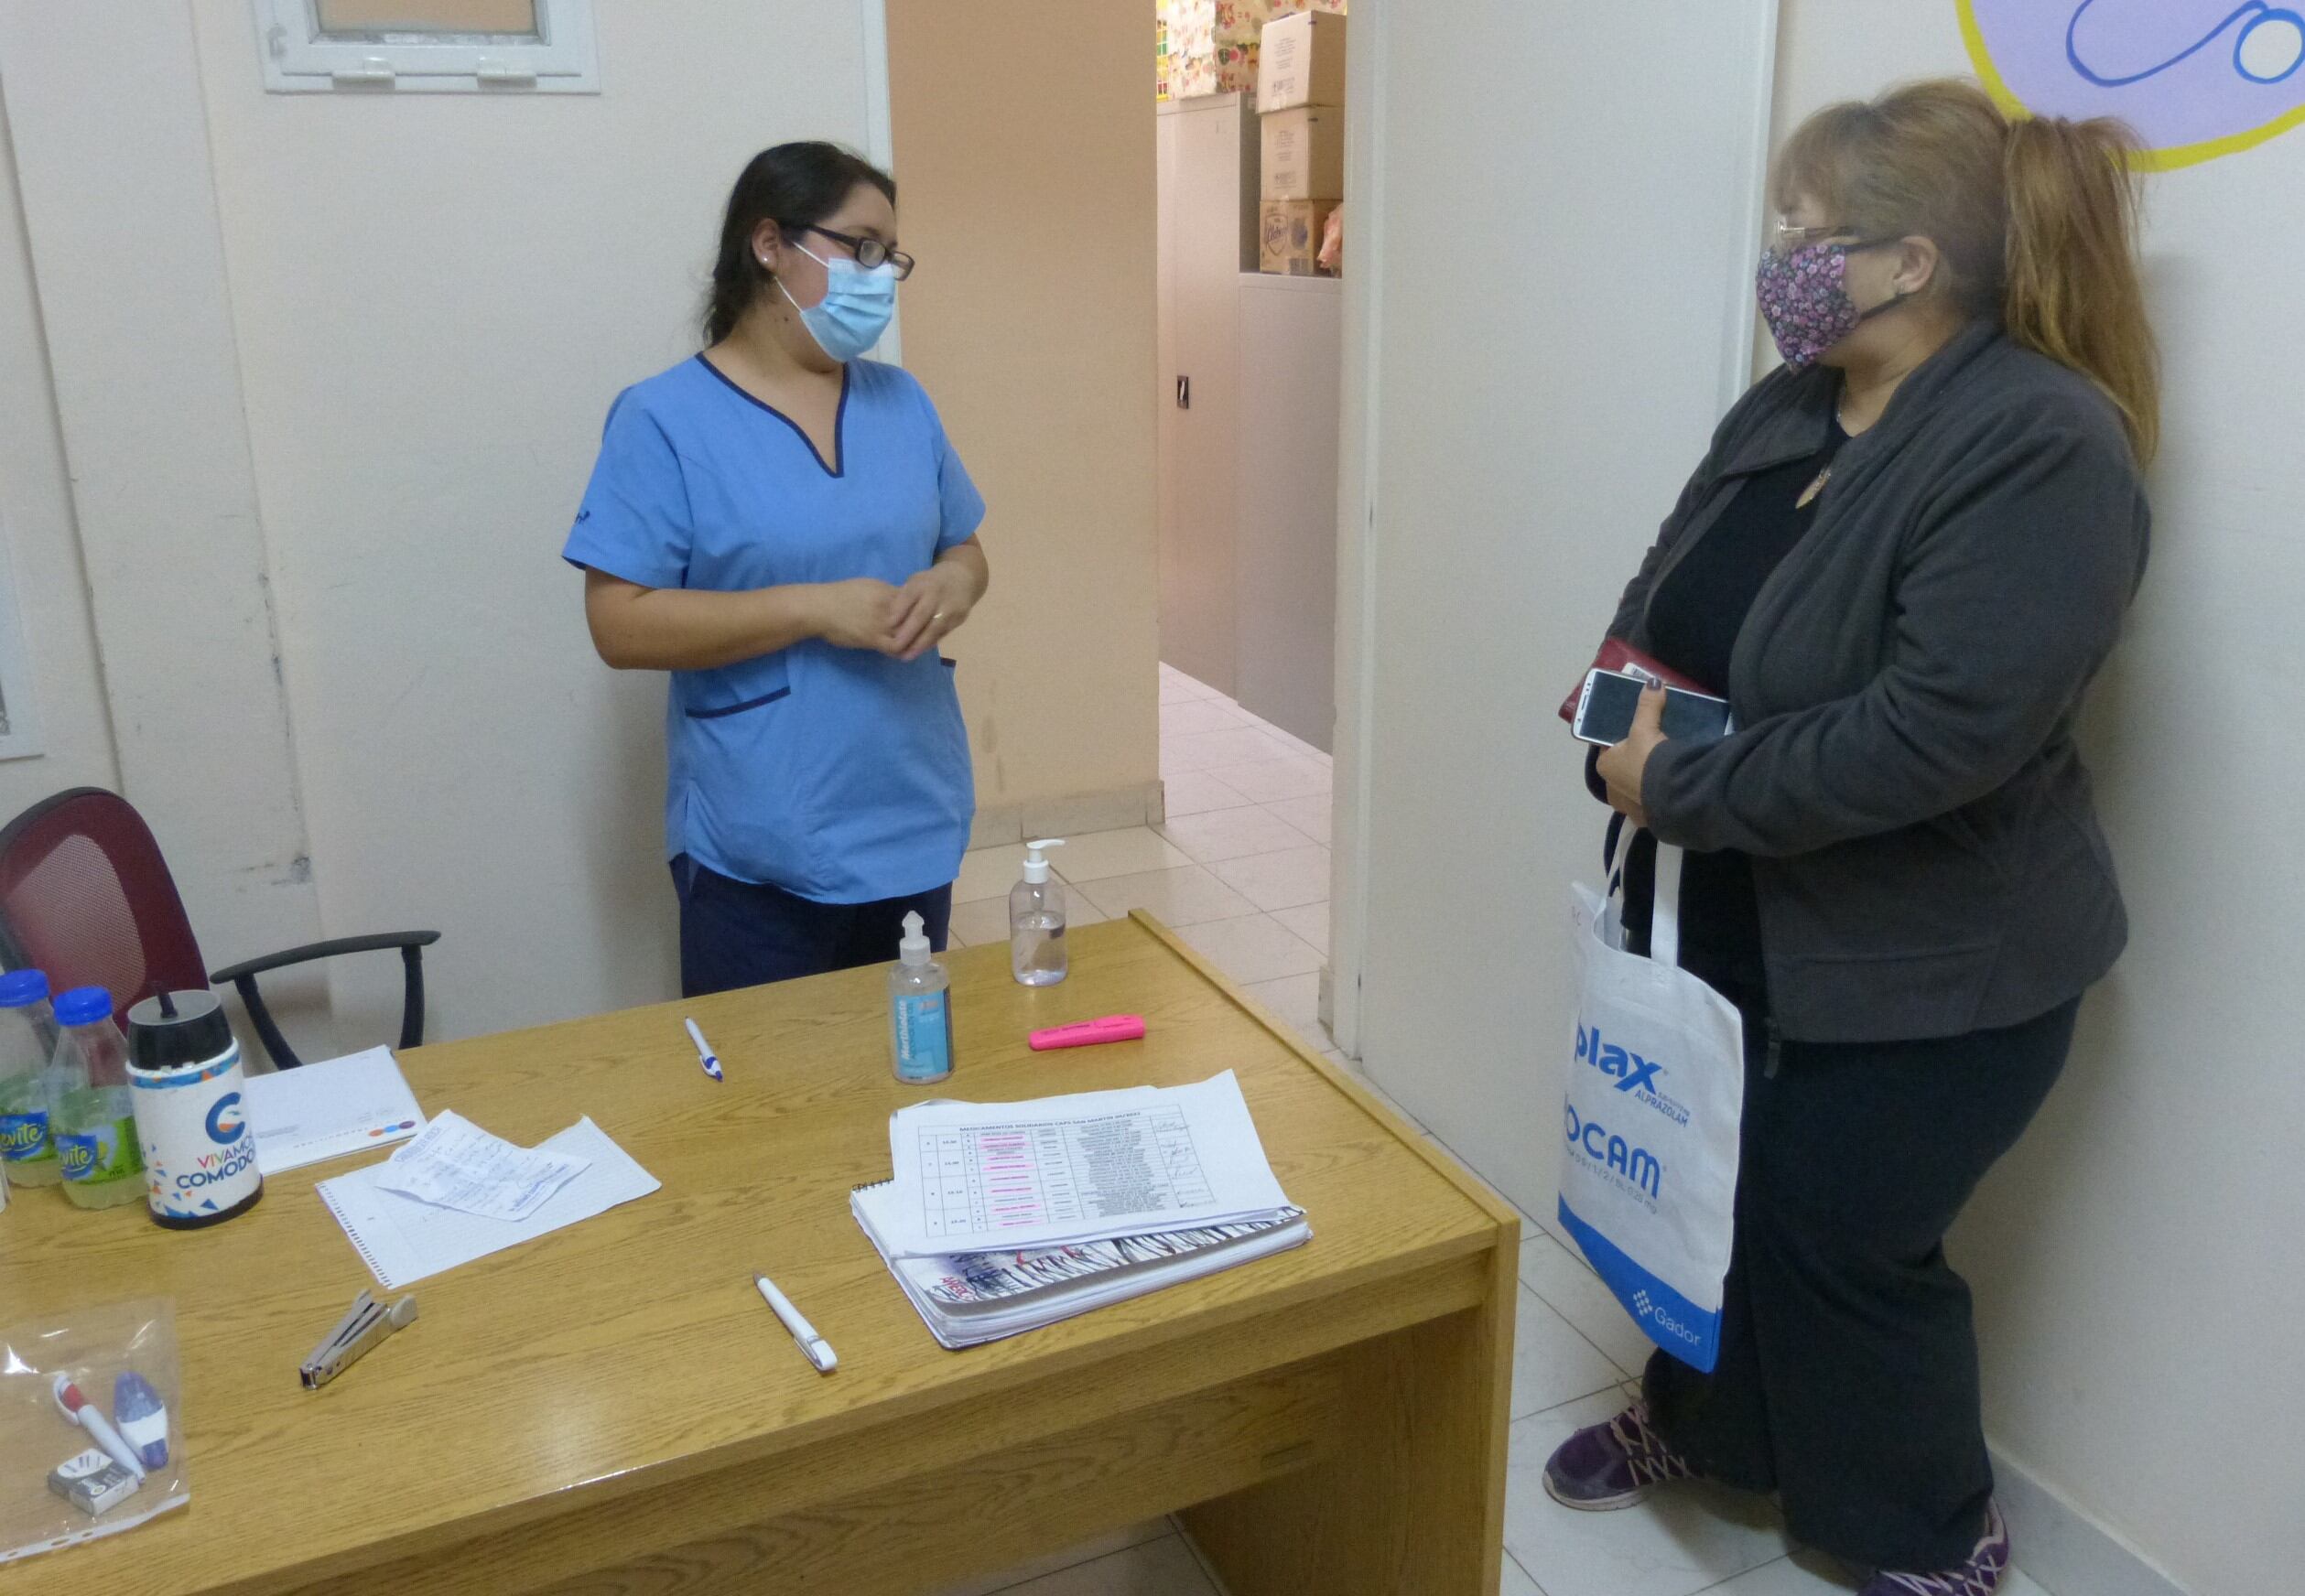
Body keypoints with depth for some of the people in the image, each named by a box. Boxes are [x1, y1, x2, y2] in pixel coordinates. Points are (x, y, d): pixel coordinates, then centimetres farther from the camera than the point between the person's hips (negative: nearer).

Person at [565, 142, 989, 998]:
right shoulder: (664, 420, -9)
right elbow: (621, 624, -13)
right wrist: (815, 610, -21)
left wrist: (953, 585, -8)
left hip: (915, 827, 5)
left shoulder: (902, 403, 8)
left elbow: (964, 547, 16)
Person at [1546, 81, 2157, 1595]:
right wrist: (1630, 699, -10)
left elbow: (1938, 732, -31)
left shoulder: (2042, 445, -22)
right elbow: (1667, 590, 12)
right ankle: (1701, 1422, 46)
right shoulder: (1786, 408, 4)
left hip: (1923, 965, -7)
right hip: (1730, 923, 8)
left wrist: (1678, 791, -23)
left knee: (1831, 1241, 5)